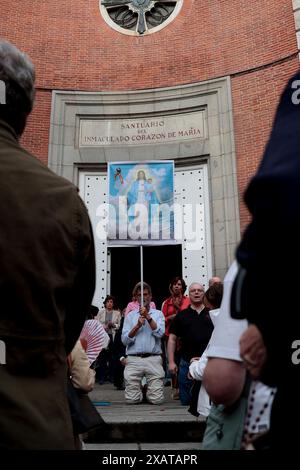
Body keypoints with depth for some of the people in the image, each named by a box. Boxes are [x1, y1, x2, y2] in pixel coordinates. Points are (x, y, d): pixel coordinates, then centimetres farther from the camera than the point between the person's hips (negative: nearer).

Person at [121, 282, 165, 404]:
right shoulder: (130, 315, 12)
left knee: (156, 399, -3)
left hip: (153, 359, -1)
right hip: (133, 359, 1)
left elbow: (160, 333, -6)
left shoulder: (158, 314, 10)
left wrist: (148, 317, -11)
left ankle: (149, 390, 27)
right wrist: (137, 326, -9)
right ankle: (138, 389, 29)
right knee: (131, 399, -1)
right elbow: (125, 340, 3)